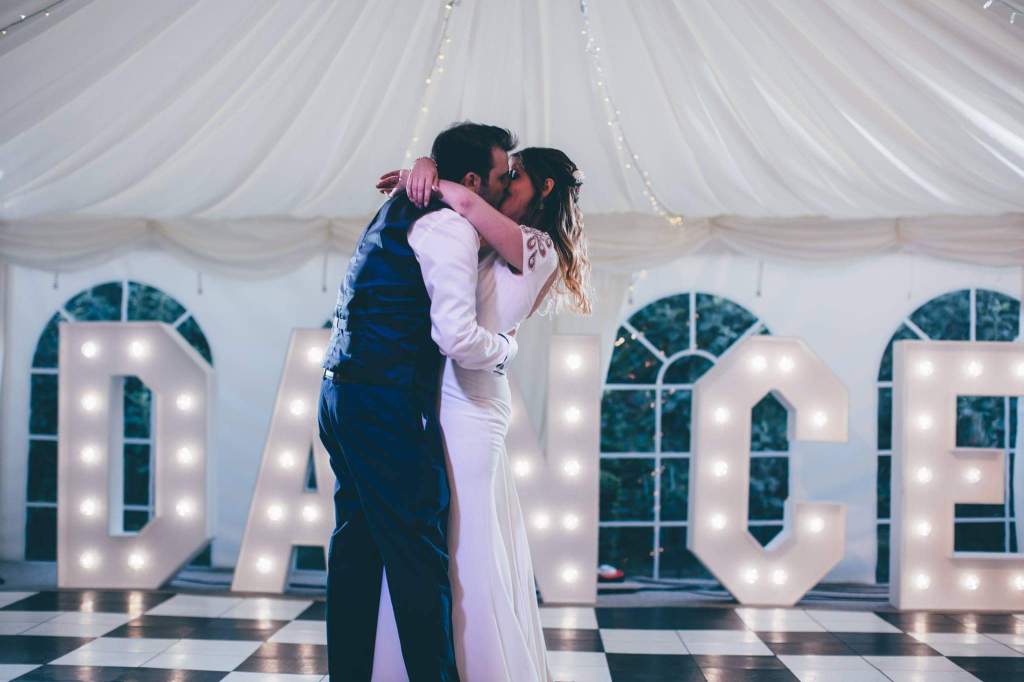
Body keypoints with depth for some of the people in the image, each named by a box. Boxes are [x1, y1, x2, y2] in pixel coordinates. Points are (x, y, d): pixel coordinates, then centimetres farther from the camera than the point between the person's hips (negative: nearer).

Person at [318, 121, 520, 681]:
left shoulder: (402, 211, 18)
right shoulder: (449, 227, -11)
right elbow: (457, 336, -20)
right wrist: (506, 347, -1)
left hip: (343, 396, 10)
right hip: (387, 404, -10)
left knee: (357, 545, 13)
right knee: (419, 555, -3)